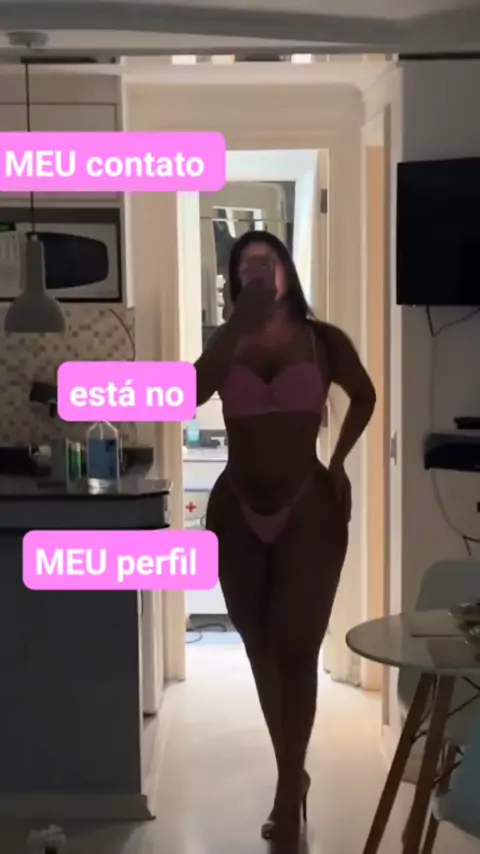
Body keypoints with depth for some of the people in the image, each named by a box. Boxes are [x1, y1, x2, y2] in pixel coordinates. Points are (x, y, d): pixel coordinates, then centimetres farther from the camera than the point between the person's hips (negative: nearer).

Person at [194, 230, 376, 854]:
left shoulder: (323, 341, -1)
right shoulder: (227, 347, 2)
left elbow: (365, 397, 17)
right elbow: (188, 396, -20)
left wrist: (339, 463, 10)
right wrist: (240, 320, -19)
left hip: (308, 509, -2)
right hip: (237, 511, 3)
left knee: (295, 652, -5)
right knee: (262, 652, 11)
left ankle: (287, 798, 10)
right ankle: (293, 777, 30)